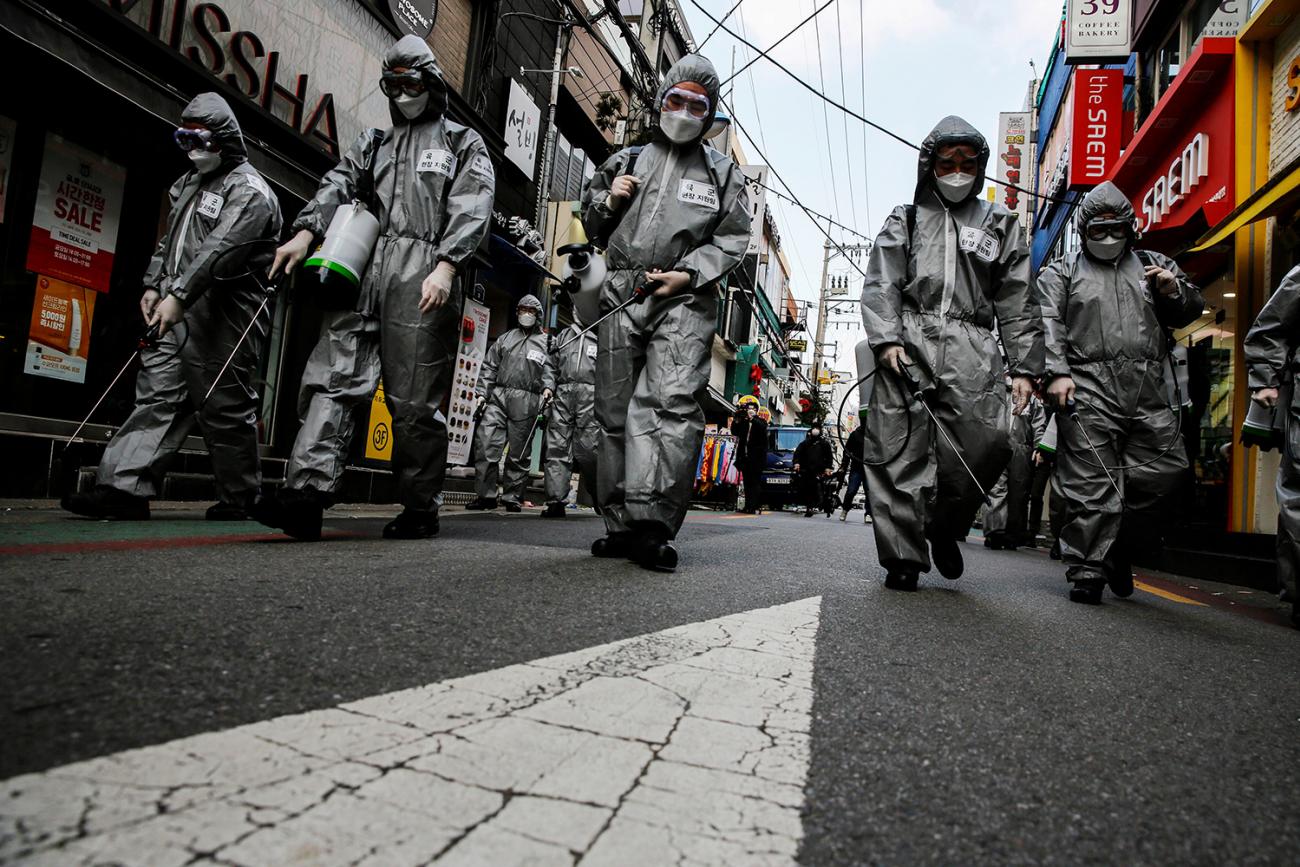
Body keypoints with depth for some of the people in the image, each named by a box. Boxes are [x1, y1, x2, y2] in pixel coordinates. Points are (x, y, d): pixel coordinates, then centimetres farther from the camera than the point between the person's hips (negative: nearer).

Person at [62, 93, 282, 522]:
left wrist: (178, 296, -26)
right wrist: (154, 285, 16)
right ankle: (125, 488, 0)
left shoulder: (250, 191, -8)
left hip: (222, 319, -8)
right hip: (176, 313, 9)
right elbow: (168, 240, 28)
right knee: (156, 396, 1)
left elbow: (219, 251, -20)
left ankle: (239, 498, 11)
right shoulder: (190, 182, 23)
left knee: (225, 409, -2)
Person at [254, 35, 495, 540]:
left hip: (424, 279, -5)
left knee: (415, 400, -5)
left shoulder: (463, 144, 14)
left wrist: (445, 266, -18)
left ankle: (420, 509, 5)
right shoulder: (373, 143, 28)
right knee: (335, 376, -10)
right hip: (365, 270, 5)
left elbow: (471, 210, -2)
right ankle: (309, 489, -16)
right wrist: (306, 232, -7)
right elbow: (338, 185, 13)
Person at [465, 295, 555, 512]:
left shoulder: (546, 342, 14)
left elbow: (550, 370, 4)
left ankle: (512, 497, 11)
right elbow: (489, 367, 17)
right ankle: (486, 495, -4)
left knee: (519, 453, 1)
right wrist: (482, 394, 7)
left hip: (526, 402, -2)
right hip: (498, 396, 2)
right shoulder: (505, 338, 22)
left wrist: (548, 388, -16)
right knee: (485, 442, -10)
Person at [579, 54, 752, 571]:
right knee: (615, 409, 0)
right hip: (621, 295, 3)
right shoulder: (626, 162, 23)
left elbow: (732, 240, 8)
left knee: (673, 402, -21)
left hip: (685, 300, -3)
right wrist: (608, 202, 5)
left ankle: (652, 522, -25)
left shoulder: (723, 173, 17)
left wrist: (689, 274, -8)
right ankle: (620, 523, 7)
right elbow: (592, 226, 28)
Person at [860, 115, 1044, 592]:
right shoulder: (904, 220, 21)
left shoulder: (1001, 224, 24)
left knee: (987, 442, -16)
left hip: (972, 352, 1)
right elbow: (879, 286, 7)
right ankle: (903, 556, -1)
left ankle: (944, 527, 9)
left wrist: (1024, 366, 8)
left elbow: (1017, 304, 18)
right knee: (901, 450, -8)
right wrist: (887, 339, -9)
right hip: (908, 343, -1)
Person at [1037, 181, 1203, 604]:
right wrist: (1057, 373, -14)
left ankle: (1119, 551, 21)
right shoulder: (1062, 272, 13)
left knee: (1161, 471, 1)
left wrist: (1174, 291, 1)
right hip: (1089, 391, -4)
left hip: (1149, 394, 4)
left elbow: (1189, 313, 24)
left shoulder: (1154, 265, 25)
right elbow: (1048, 326, 1)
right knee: (1091, 484, -6)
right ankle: (1086, 571, -1)